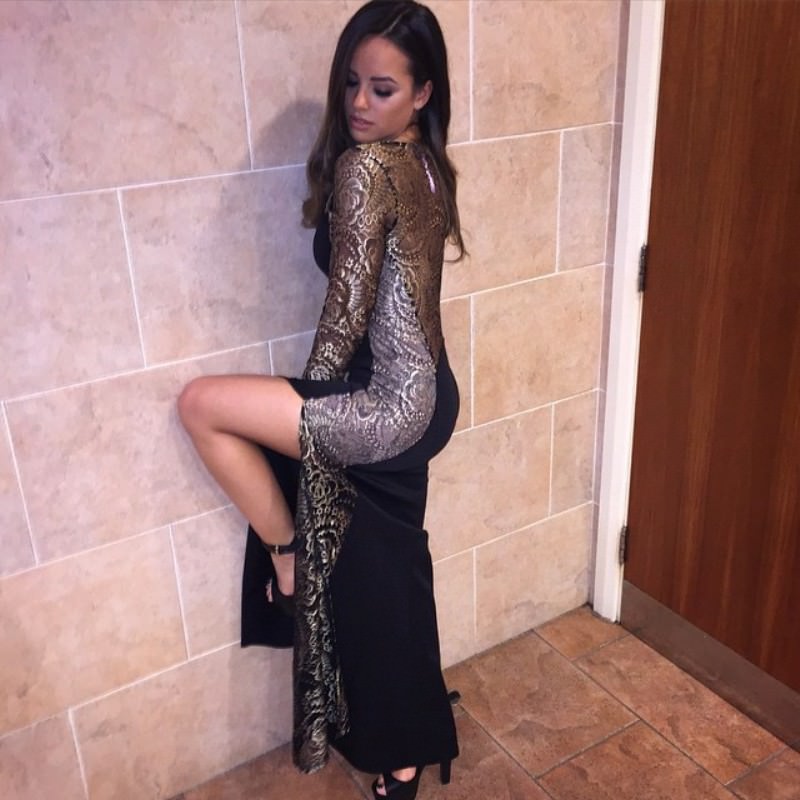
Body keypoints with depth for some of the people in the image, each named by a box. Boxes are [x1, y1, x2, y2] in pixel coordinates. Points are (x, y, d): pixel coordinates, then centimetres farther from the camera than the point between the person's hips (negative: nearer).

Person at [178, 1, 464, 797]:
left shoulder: (363, 167, -17)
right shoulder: (425, 164, 10)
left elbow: (348, 308, -17)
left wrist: (303, 410, -1)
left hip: (385, 409, -10)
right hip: (420, 401, 10)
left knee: (200, 404, -3)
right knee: (382, 584, 21)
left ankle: (285, 554, 12)